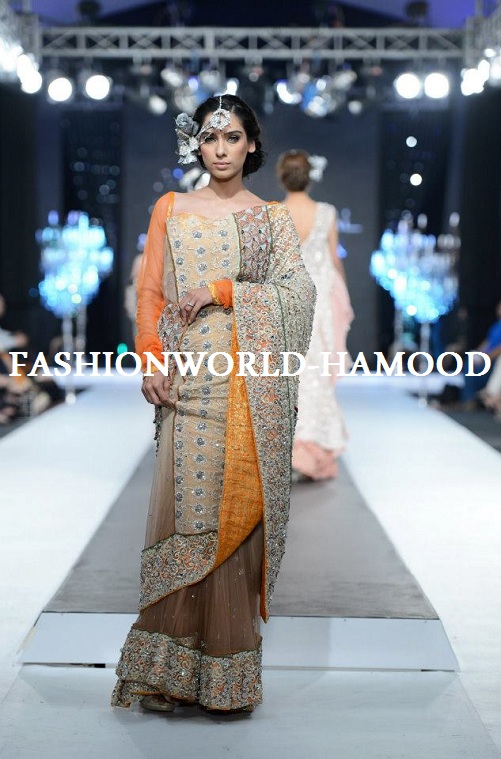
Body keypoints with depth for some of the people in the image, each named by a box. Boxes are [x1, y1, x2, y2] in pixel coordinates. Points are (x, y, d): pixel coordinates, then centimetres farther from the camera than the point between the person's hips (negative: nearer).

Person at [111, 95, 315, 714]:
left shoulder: (272, 218, 12)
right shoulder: (170, 209, 14)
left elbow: (299, 292, 0)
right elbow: (149, 292, 7)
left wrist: (226, 290, -10)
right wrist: (150, 360, -7)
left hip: (252, 384, 0)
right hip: (190, 378, 0)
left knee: (239, 511, -2)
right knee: (184, 507, -6)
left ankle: (229, 672, 7)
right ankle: (169, 673, 3)